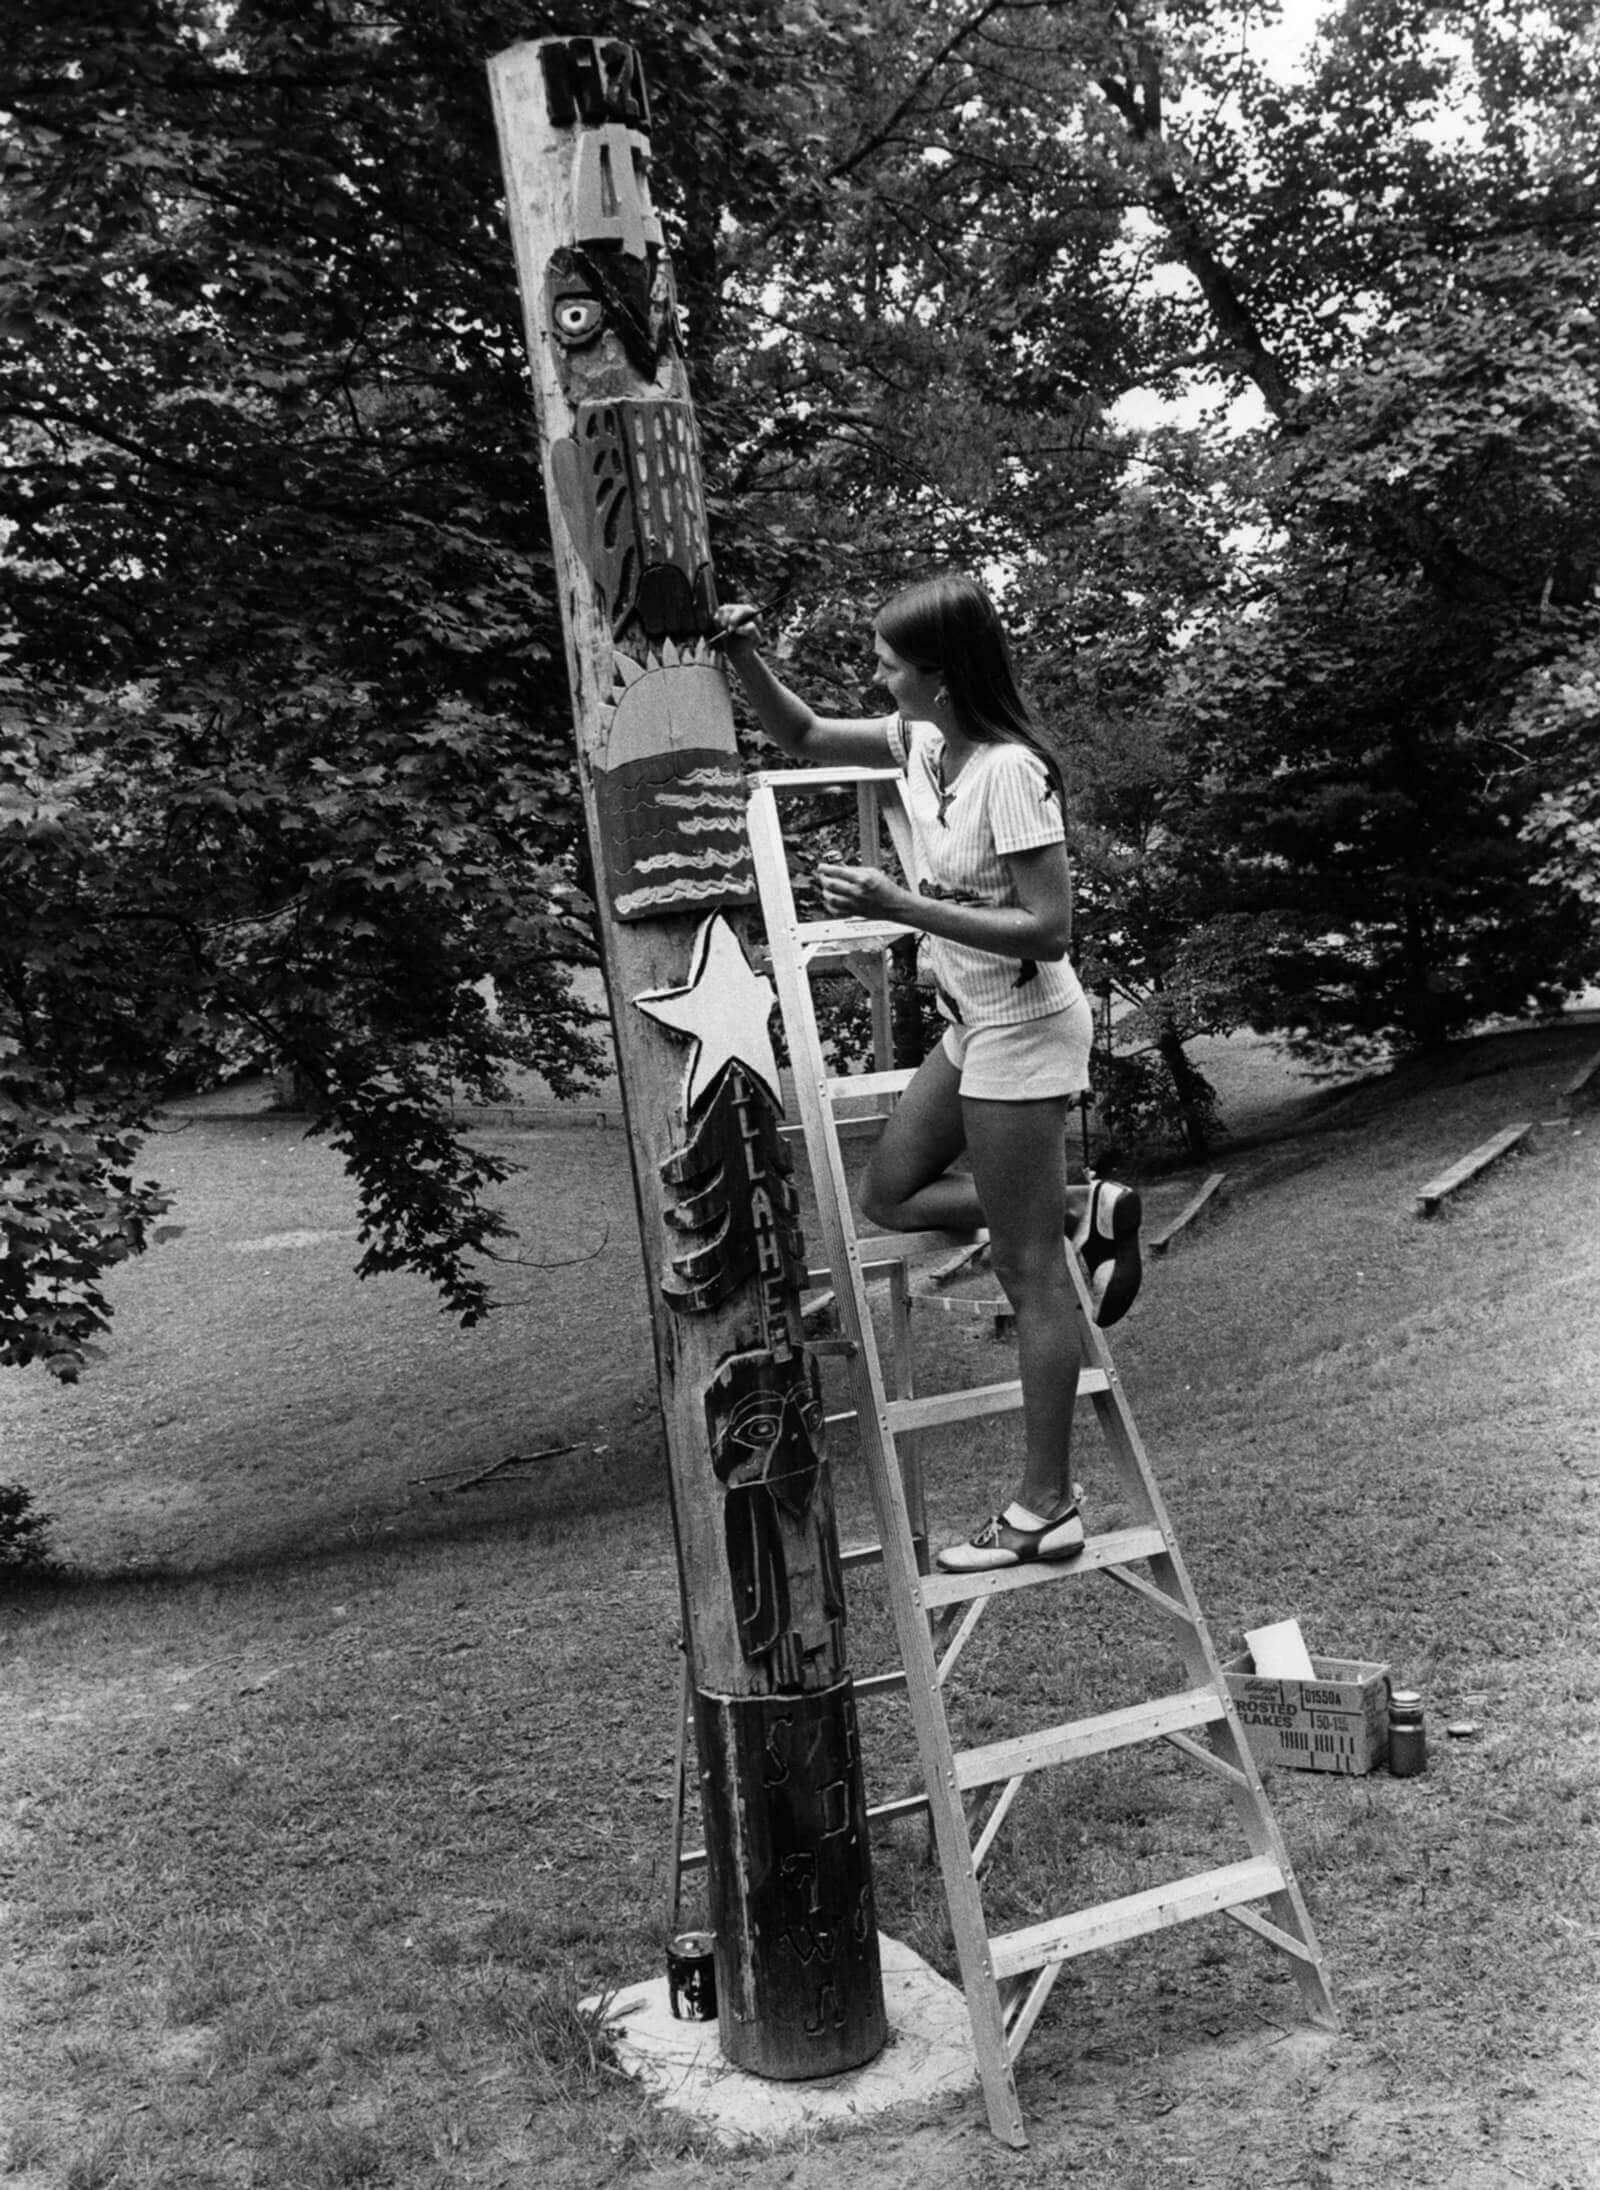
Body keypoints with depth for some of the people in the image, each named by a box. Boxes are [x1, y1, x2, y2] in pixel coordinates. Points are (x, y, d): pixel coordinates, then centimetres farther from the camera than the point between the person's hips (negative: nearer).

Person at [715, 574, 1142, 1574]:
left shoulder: (1008, 770, -24)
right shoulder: (921, 741, 2)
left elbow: (1050, 929, -26)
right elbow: (802, 735, 15)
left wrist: (899, 906, -27)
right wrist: (747, 660, -3)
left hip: (1023, 1028, -9)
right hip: (974, 1023, 9)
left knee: (1028, 1269, -2)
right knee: (890, 1195, 16)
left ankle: (1047, 1509, 9)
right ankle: (1085, 1211, 16)